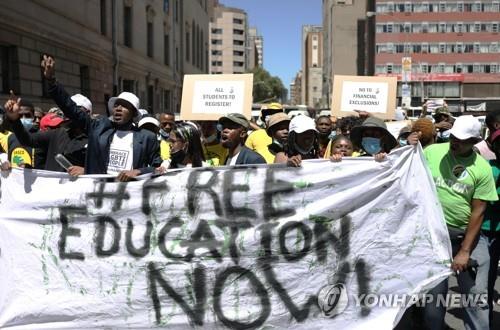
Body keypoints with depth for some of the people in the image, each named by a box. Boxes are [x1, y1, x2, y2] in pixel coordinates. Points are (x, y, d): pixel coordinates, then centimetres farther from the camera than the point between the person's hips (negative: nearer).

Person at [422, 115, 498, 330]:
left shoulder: (482, 168, -7)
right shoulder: (431, 152, -5)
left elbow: (478, 212, -7)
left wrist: (465, 251, -9)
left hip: (468, 234, 0)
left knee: (476, 295, 4)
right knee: (434, 292, 9)